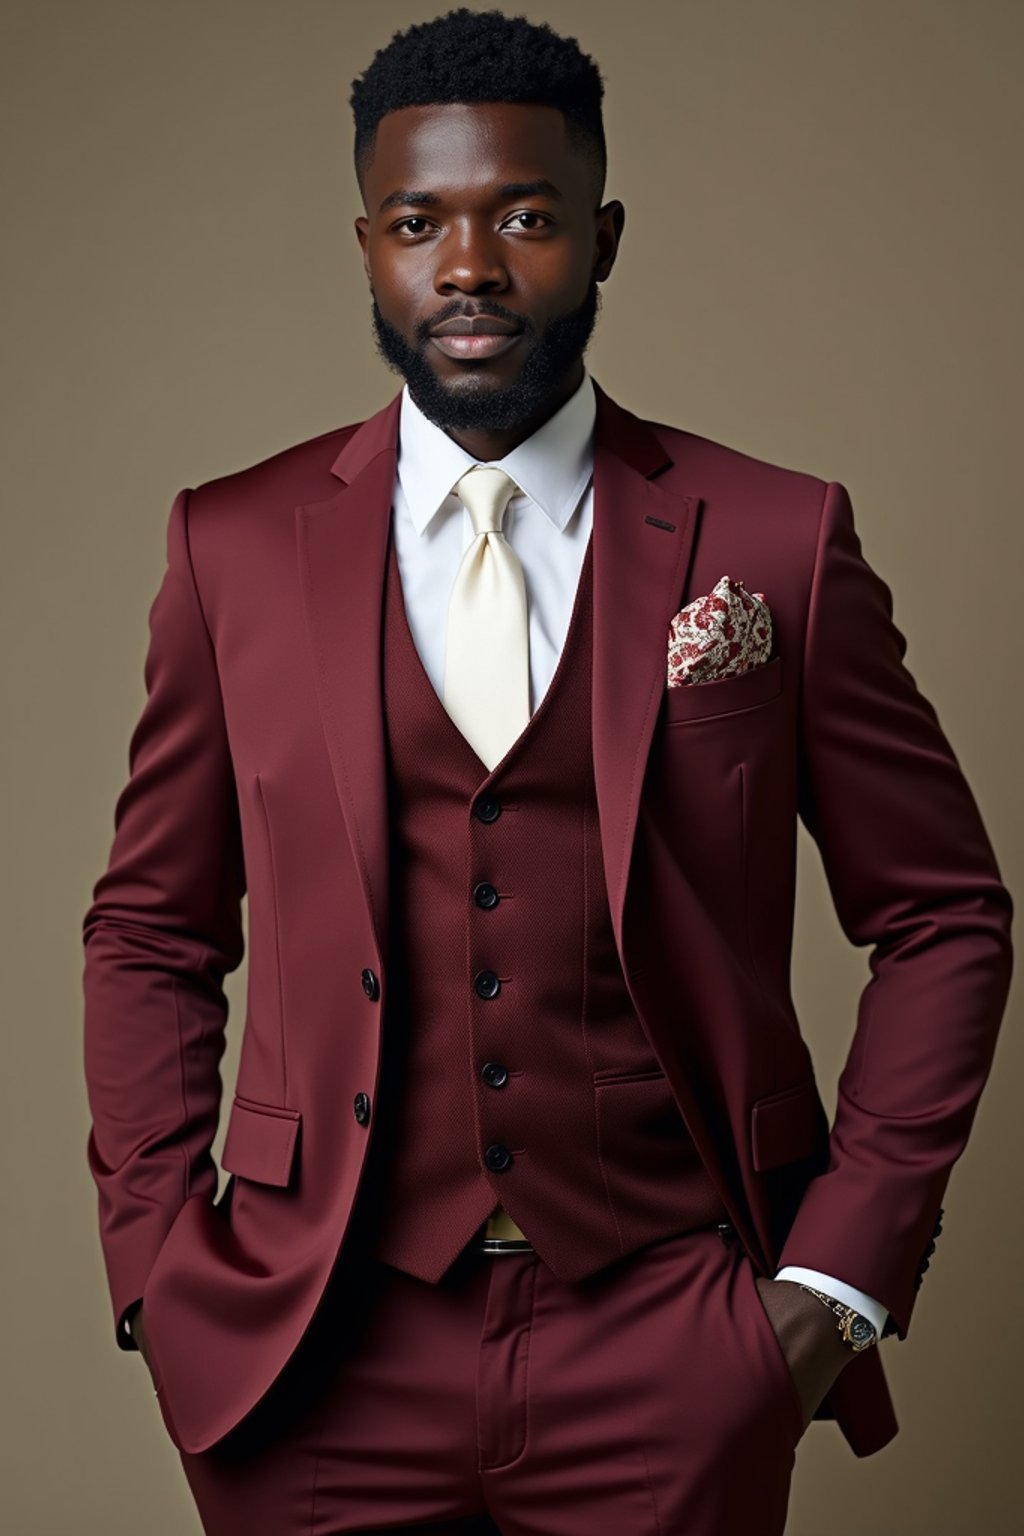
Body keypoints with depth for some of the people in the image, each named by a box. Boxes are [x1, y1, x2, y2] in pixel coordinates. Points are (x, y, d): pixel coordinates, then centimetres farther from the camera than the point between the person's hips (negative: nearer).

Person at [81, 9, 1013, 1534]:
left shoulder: (775, 543, -3)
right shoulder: (234, 544, 2)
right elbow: (151, 937, 7)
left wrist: (849, 1267, -4)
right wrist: (158, 1271, -1)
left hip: (670, 1359, -1)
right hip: (325, 1364, 1)